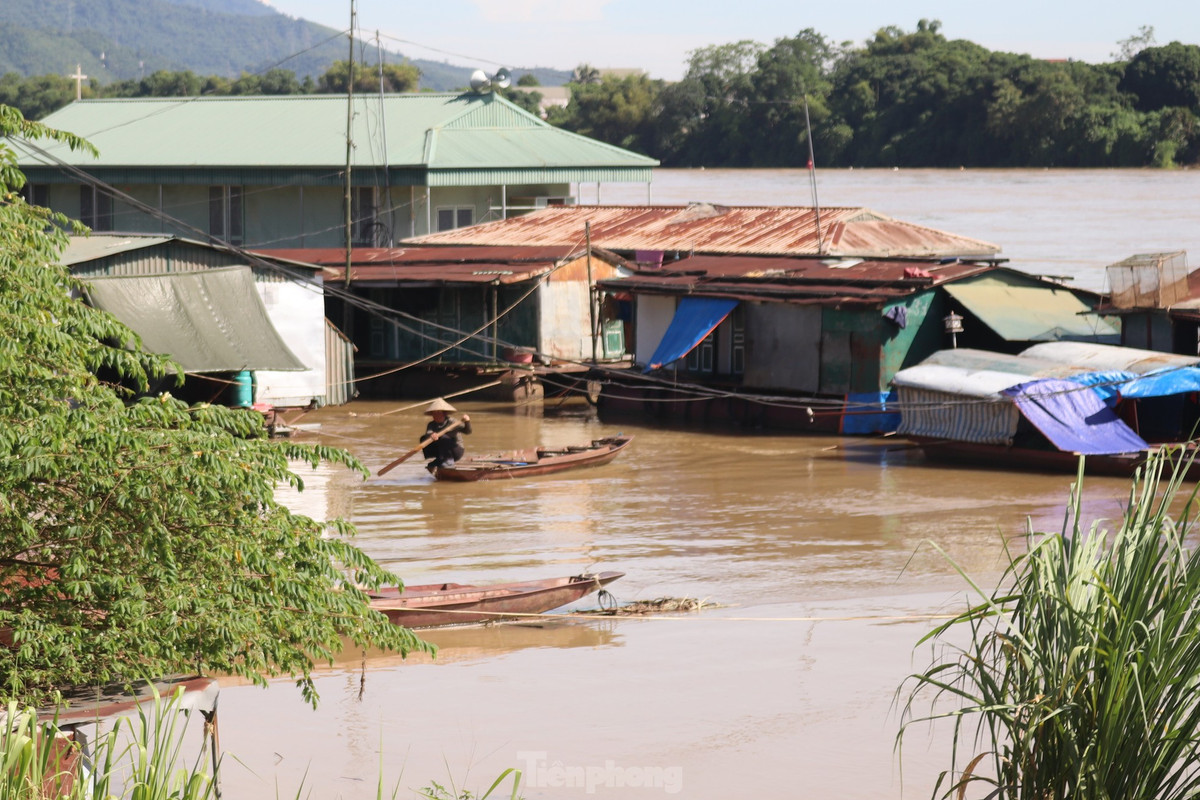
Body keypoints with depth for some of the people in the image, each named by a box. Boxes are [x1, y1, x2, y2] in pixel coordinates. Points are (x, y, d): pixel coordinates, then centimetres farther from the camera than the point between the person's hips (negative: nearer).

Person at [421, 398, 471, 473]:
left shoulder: (451, 422, -13)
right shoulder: (432, 424, -1)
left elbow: (467, 431, -25)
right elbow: (428, 433, -22)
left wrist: (467, 422, -47)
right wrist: (431, 435, -46)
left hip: (456, 452, -5)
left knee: (443, 438, -29)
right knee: (423, 439, -12)